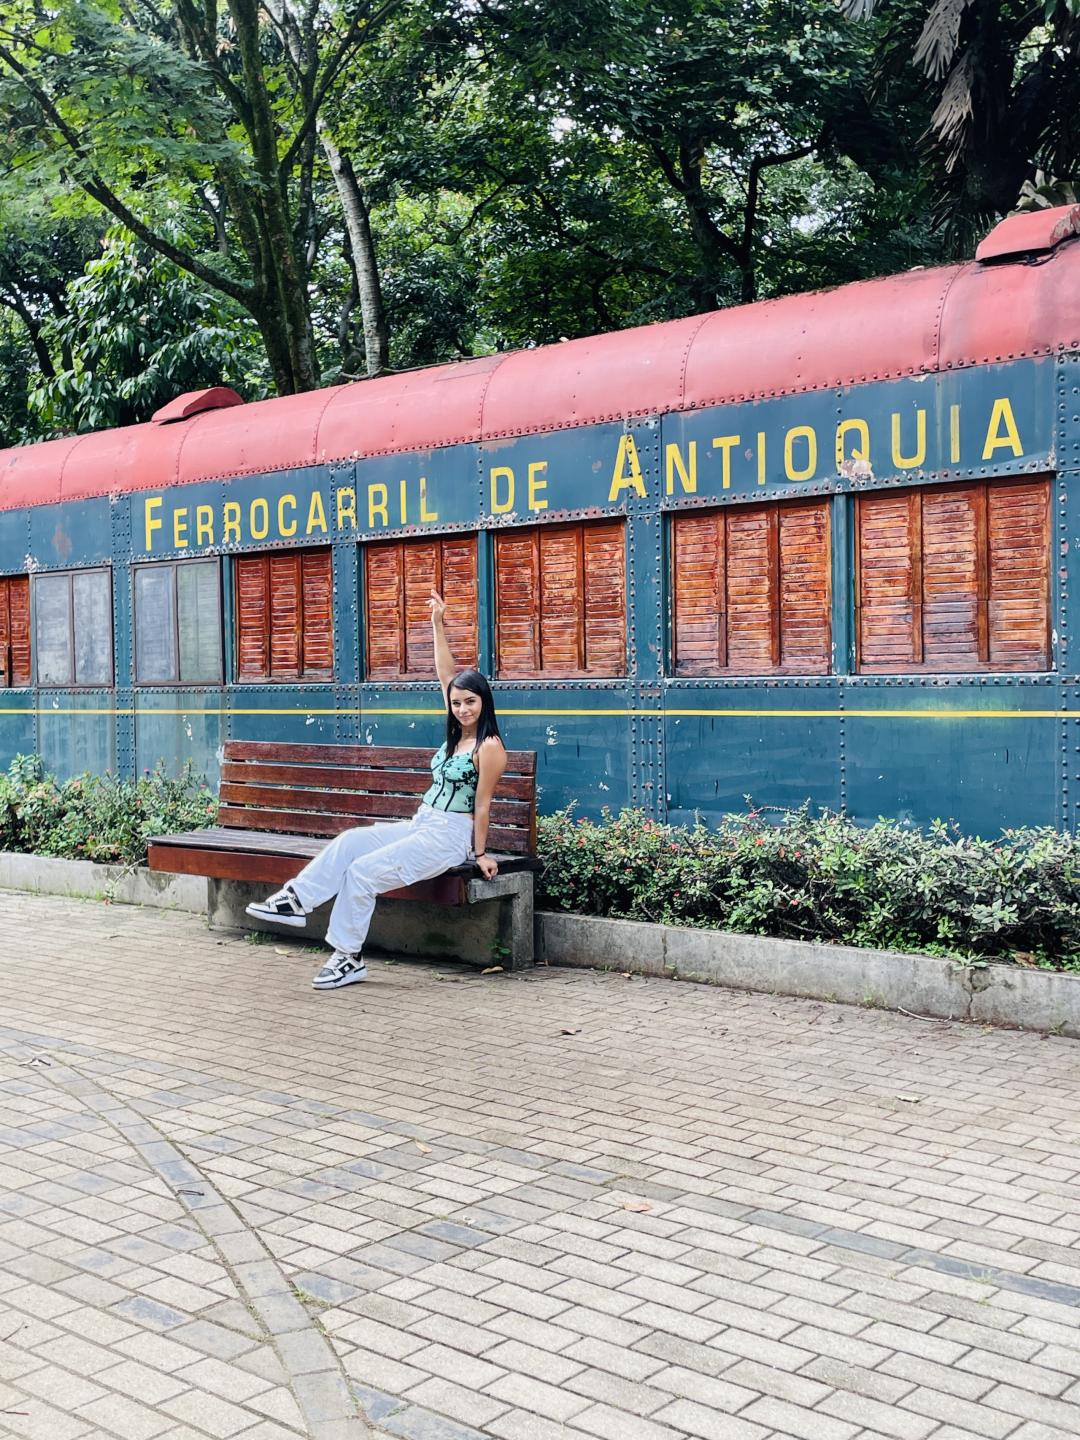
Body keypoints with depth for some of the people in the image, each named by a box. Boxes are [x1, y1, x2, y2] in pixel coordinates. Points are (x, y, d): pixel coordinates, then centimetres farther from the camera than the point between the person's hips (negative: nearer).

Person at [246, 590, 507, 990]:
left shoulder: (489, 747, -14)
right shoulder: (458, 731, 10)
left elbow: (482, 805, -11)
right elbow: (446, 674, 12)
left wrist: (480, 852, -6)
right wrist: (438, 624, 7)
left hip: (450, 836, -8)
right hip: (421, 824, 9)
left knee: (363, 870, -20)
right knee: (350, 841, -12)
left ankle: (349, 957, -15)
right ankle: (297, 900, -19)